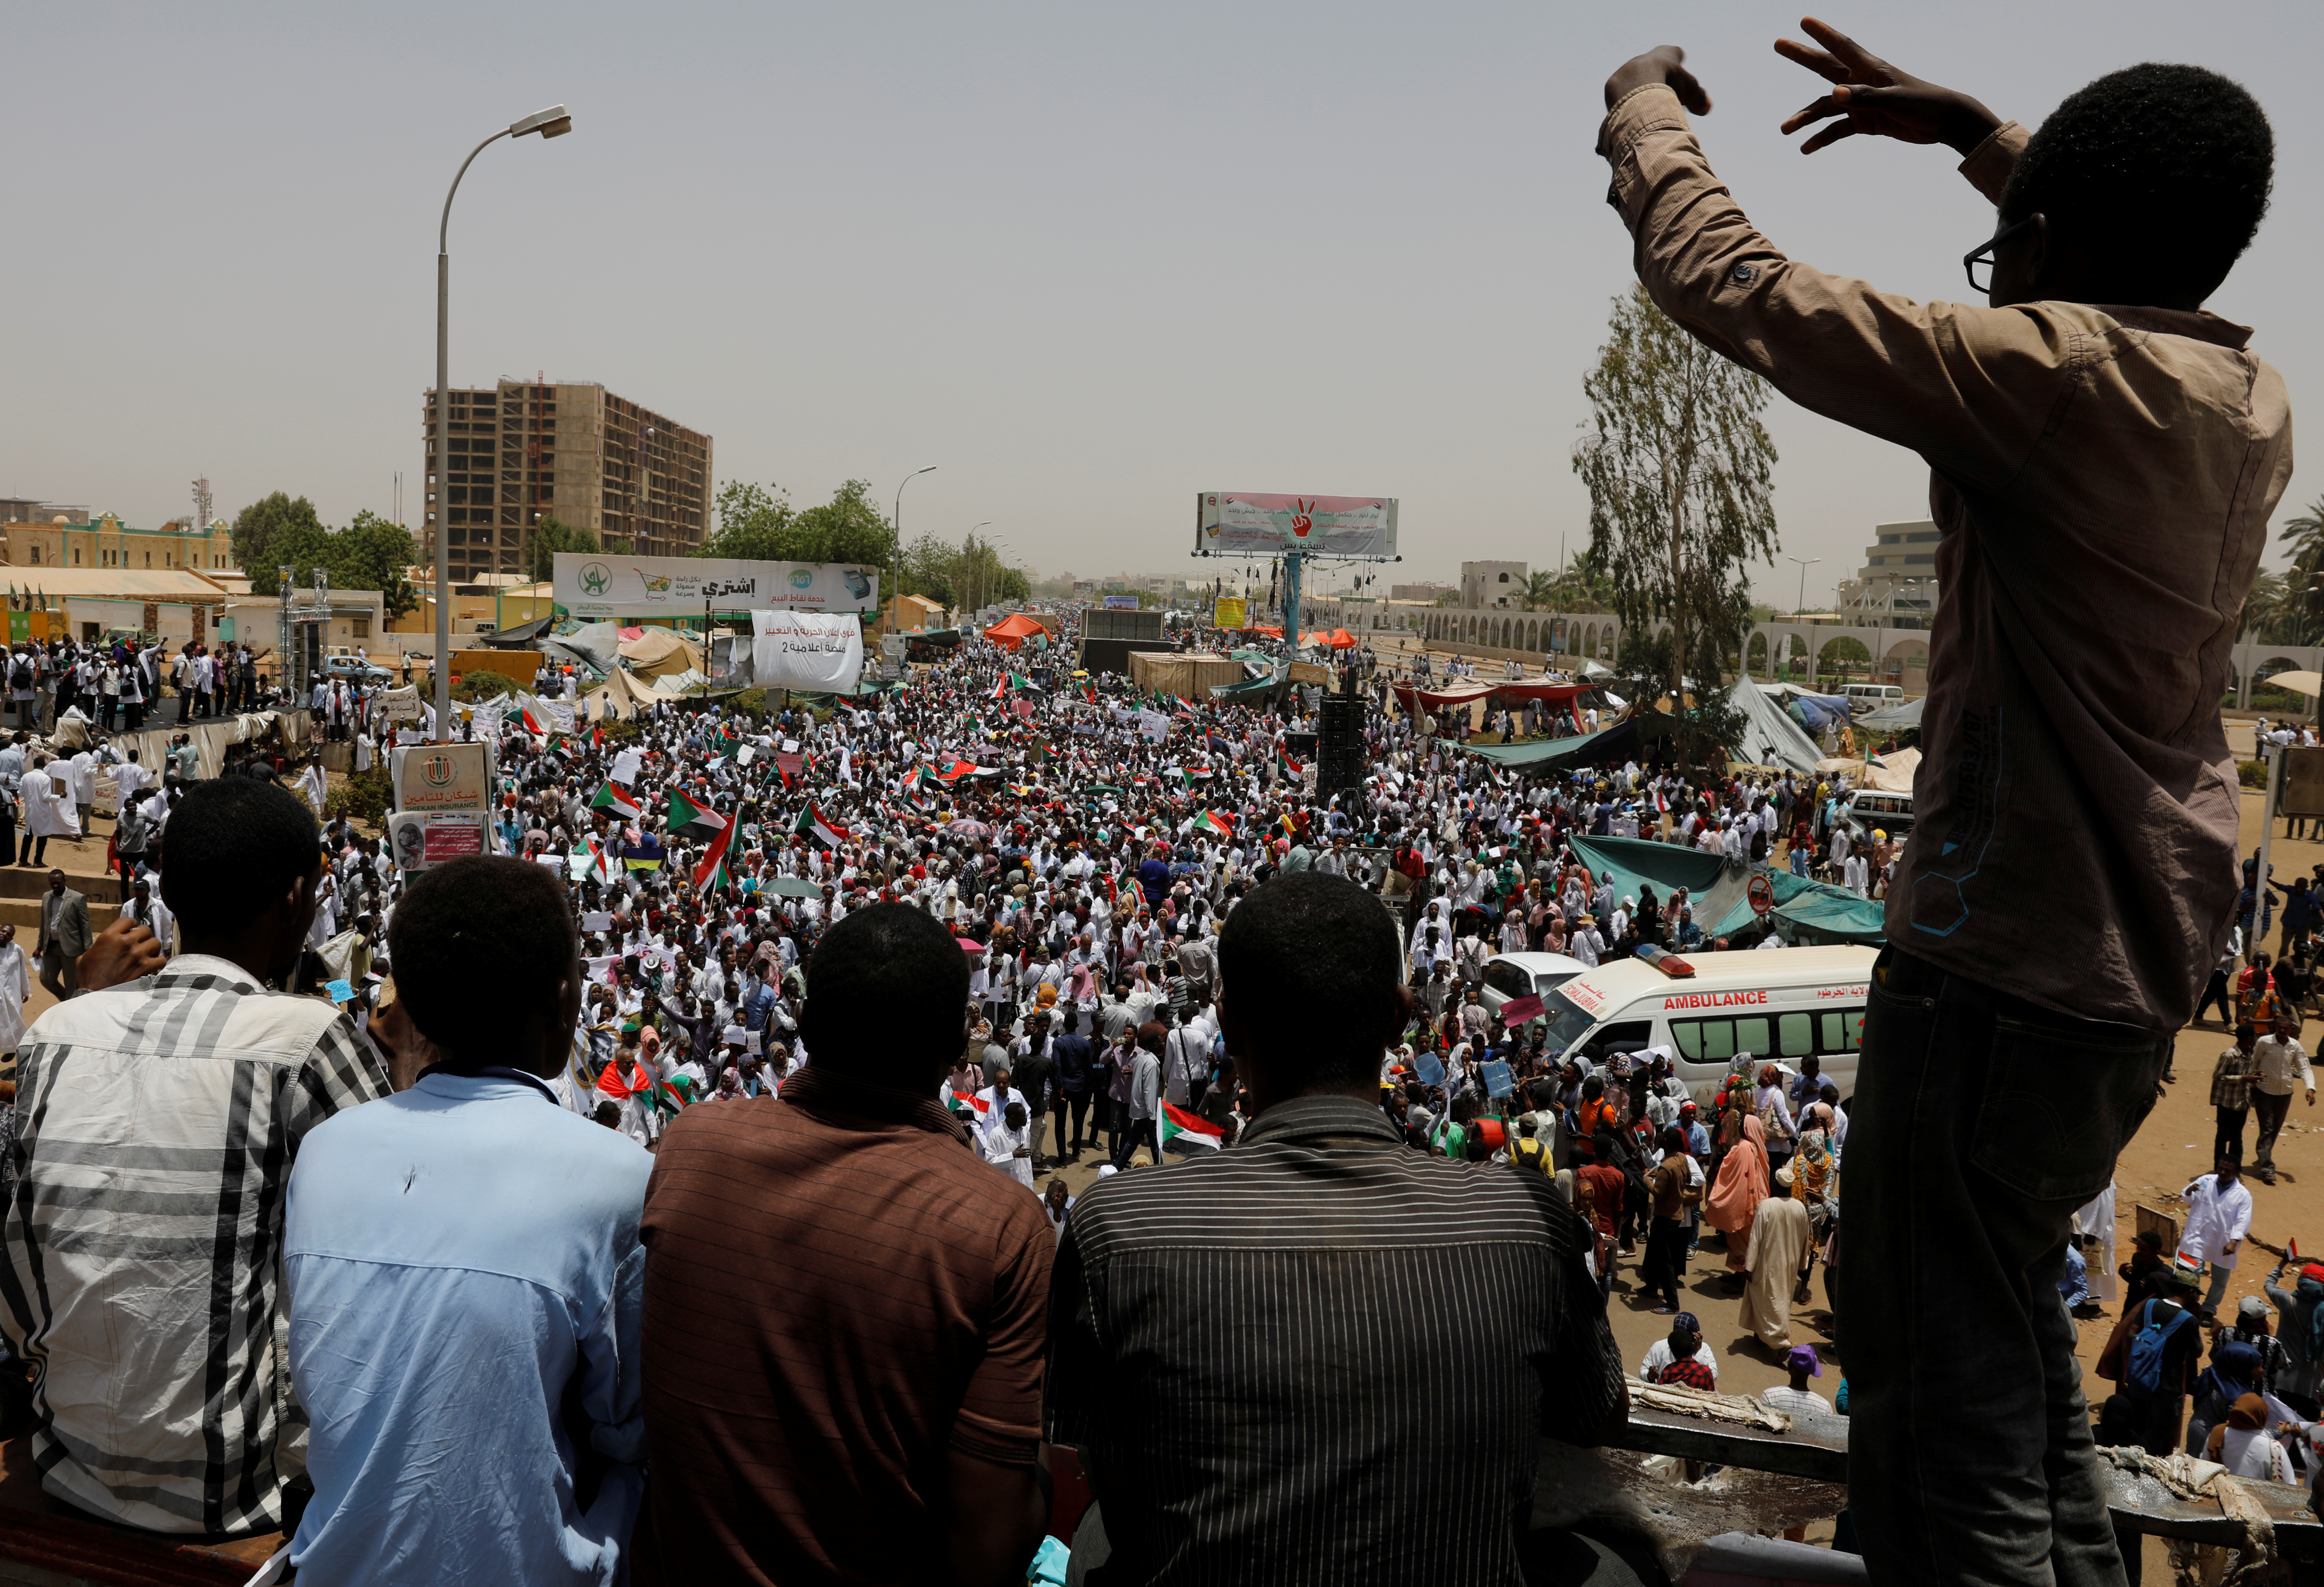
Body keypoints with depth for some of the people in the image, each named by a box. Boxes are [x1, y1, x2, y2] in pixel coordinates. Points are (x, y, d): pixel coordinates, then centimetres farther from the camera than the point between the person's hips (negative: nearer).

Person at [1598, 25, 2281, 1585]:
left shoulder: (2061, 372, -19)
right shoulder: (2250, 398, 6)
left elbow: (1725, 282, -17)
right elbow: (2148, 254, 30)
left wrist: (1645, 107, 2)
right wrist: (1969, 129, 29)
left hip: (2010, 964, -10)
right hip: (2147, 950, 10)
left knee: (1945, 1384, 0)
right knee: (2014, 1298, 27)